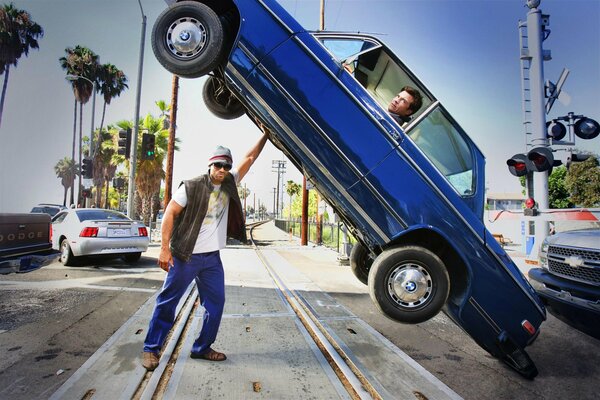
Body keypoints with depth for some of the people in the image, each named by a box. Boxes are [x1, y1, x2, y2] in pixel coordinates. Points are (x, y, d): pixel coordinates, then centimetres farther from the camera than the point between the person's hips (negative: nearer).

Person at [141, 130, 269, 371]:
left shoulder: (229, 185, 6)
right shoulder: (191, 187, -10)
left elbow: (249, 158, 10)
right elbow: (170, 214, -9)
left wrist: (265, 135, 10)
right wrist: (165, 248, -14)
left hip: (212, 258, 6)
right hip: (186, 256, -5)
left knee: (216, 303, 9)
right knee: (167, 301, 4)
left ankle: (202, 348, 24)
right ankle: (151, 349, 20)